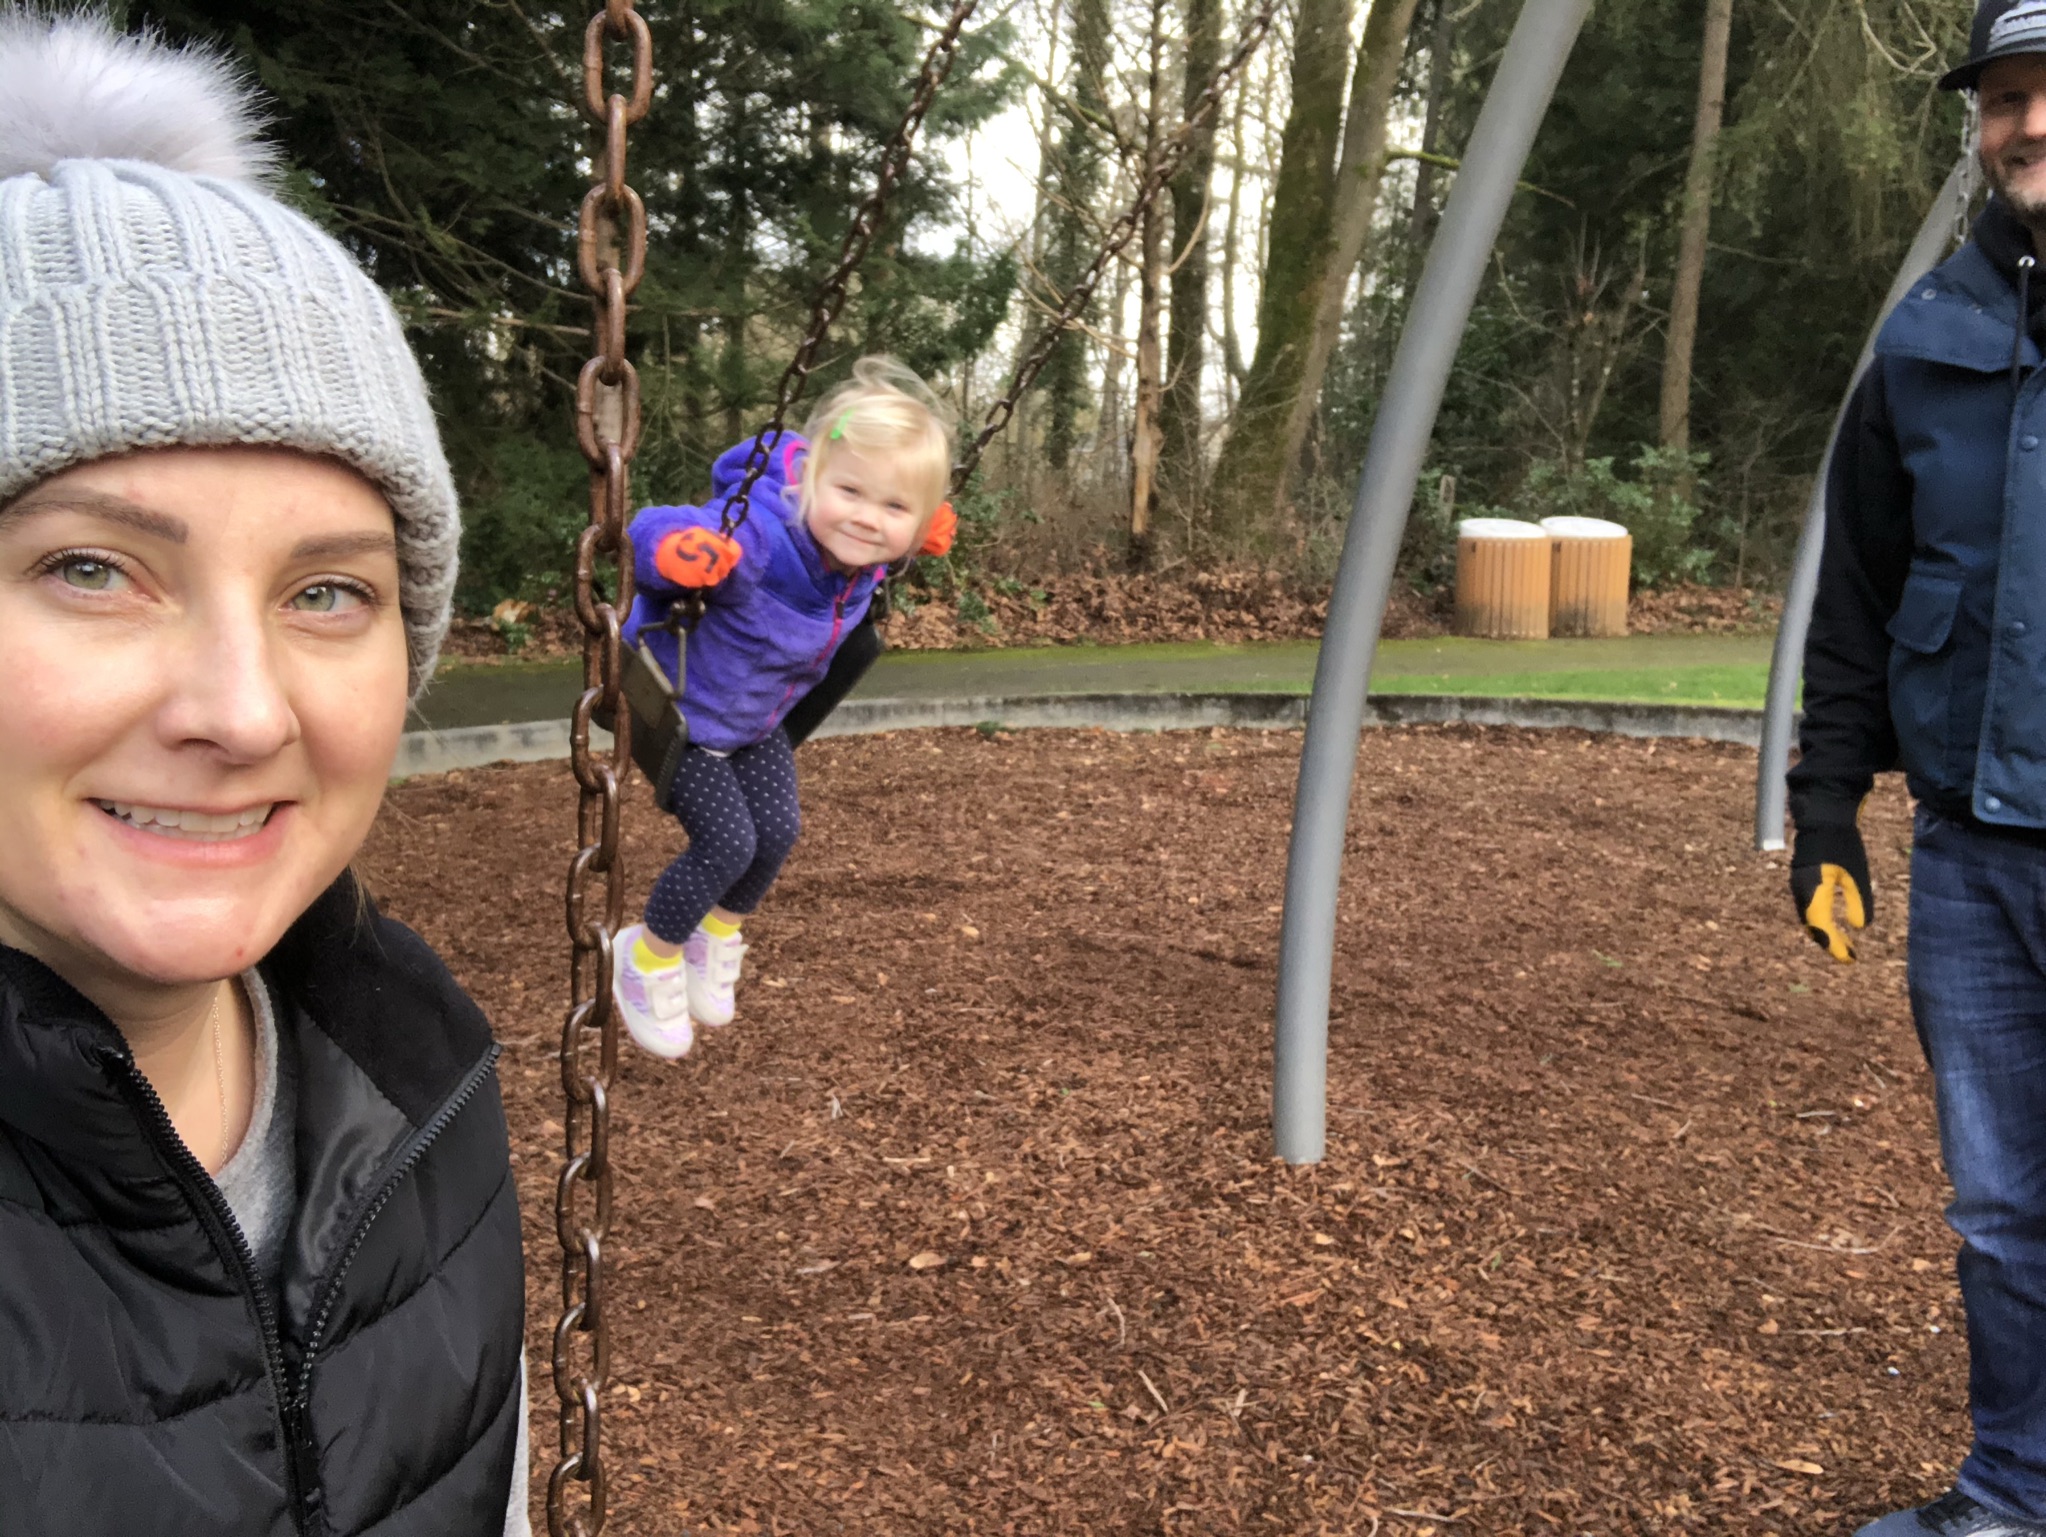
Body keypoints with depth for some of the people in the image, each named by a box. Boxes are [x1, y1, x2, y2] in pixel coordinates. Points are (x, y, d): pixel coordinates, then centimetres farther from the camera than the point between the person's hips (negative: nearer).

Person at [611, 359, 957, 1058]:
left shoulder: (863, 552, -18)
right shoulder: (755, 537, -41)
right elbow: (649, 534, -38)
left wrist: (919, 533, -7)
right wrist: (678, 549, -60)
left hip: (757, 719, 7)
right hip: (679, 713, -7)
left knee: (778, 831, 10)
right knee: (728, 843, -7)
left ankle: (716, 937, 41)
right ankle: (648, 957, 22)